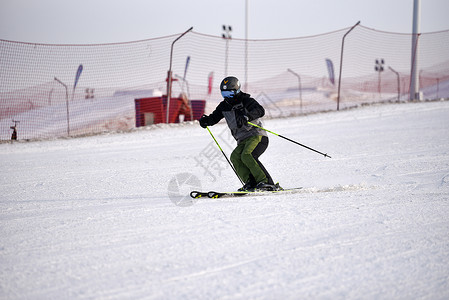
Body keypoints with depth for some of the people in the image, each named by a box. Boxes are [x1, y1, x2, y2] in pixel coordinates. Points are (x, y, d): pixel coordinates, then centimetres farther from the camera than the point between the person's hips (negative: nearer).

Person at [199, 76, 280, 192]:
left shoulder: (246, 100, -7)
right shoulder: (224, 106, 13)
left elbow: (260, 111, -23)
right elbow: (214, 118, 18)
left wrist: (246, 117, -41)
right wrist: (205, 120, -5)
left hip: (257, 136, -7)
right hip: (243, 141, 7)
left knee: (247, 155, -29)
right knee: (235, 156, -20)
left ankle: (267, 183, -30)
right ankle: (251, 183, -25)